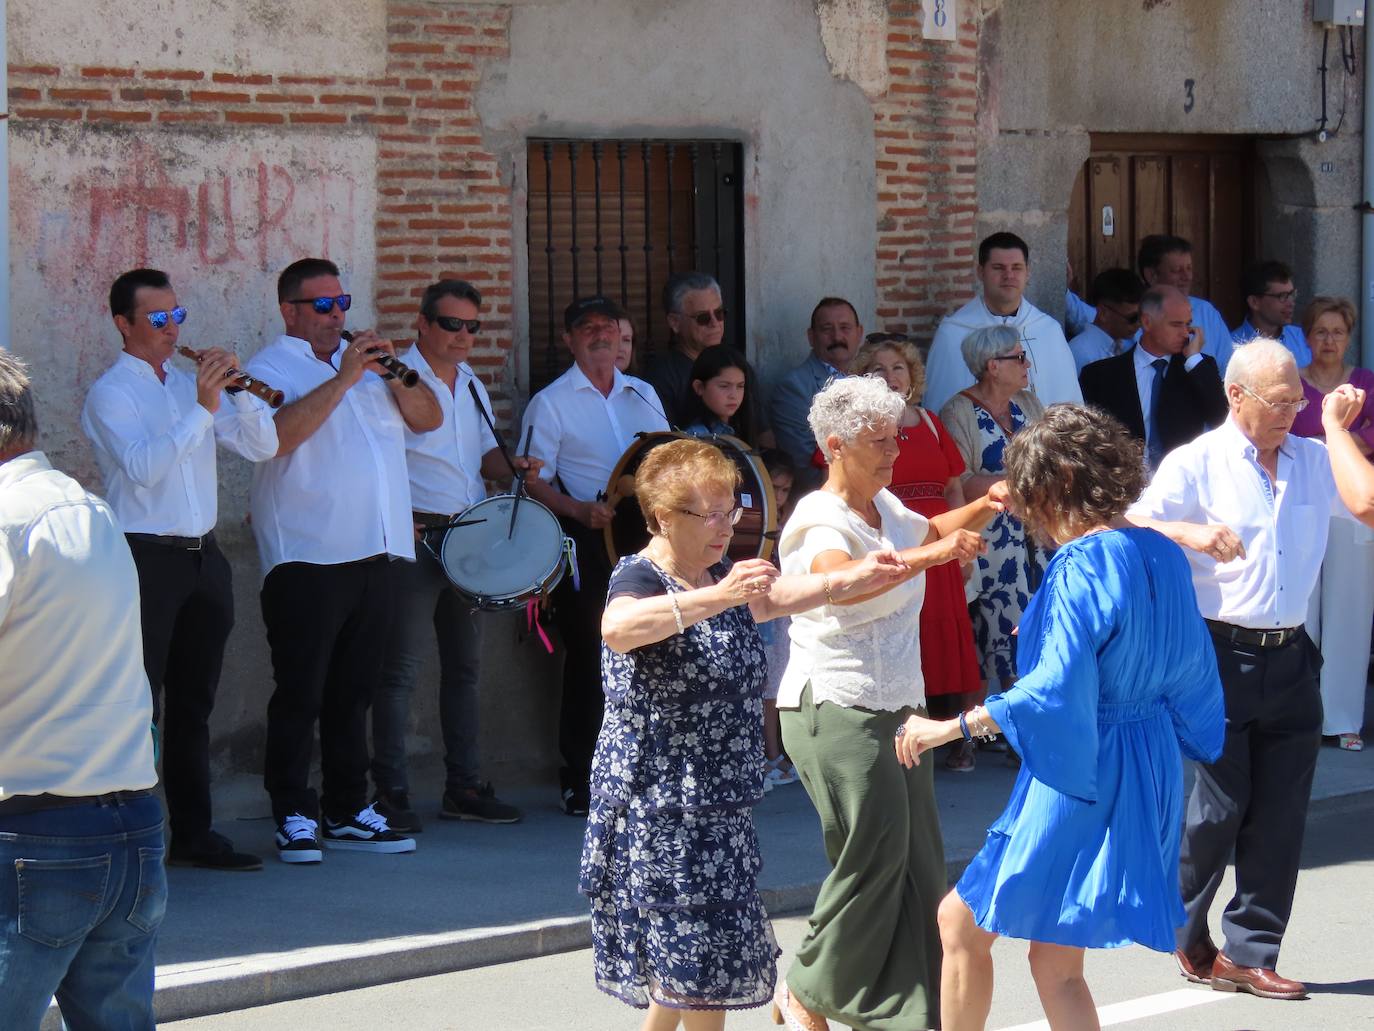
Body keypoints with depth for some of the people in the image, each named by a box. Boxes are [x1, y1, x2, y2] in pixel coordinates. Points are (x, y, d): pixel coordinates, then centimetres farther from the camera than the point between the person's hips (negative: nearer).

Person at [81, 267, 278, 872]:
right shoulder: (111, 394, -4)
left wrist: (237, 390, -5)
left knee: (194, 704, 11)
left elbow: (261, 446, 11)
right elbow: (142, 466, -20)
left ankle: (194, 833, 16)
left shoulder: (190, 385, 16)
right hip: (147, 557, -7)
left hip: (202, 556, 7)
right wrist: (202, 409, -24)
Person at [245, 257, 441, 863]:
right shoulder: (271, 368, -1)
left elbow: (428, 419, 14)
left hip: (375, 556, 6)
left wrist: (392, 371, -2)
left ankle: (348, 812, 17)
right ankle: (294, 818, 0)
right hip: (307, 559, -6)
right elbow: (282, 432, -20)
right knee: (300, 694, -4)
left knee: (353, 691, 11)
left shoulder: (365, 364, 19)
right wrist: (343, 378, -19)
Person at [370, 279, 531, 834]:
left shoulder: (472, 386, 16)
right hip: (412, 539, -8)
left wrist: (511, 467, 3)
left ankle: (465, 787, 18)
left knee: (465, 665, 11)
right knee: (401, 669, -7)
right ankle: (390, 793, -4)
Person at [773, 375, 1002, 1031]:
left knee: (915, 864, 5)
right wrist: (931, 554, -45)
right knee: (874, 853, -14)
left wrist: (985, 507, 16)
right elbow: (841, 579, -37)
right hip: (834, 709, -9)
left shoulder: (886, 508, 13)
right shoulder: (820, 520, -13)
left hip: (896, 707, 9)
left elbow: (934, 531, 36)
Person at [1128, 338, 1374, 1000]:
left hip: (1290, 660, 4)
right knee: (1219, 808, -3)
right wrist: (1190, 533, -28)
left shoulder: (1314, 460, 9)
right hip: (1222, 655, -4)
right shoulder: (1197, 463, -2)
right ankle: (1185, 932, 19)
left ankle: (1248, 953, 12)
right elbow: (1131, 525, -10)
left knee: (1280, 816, 5)